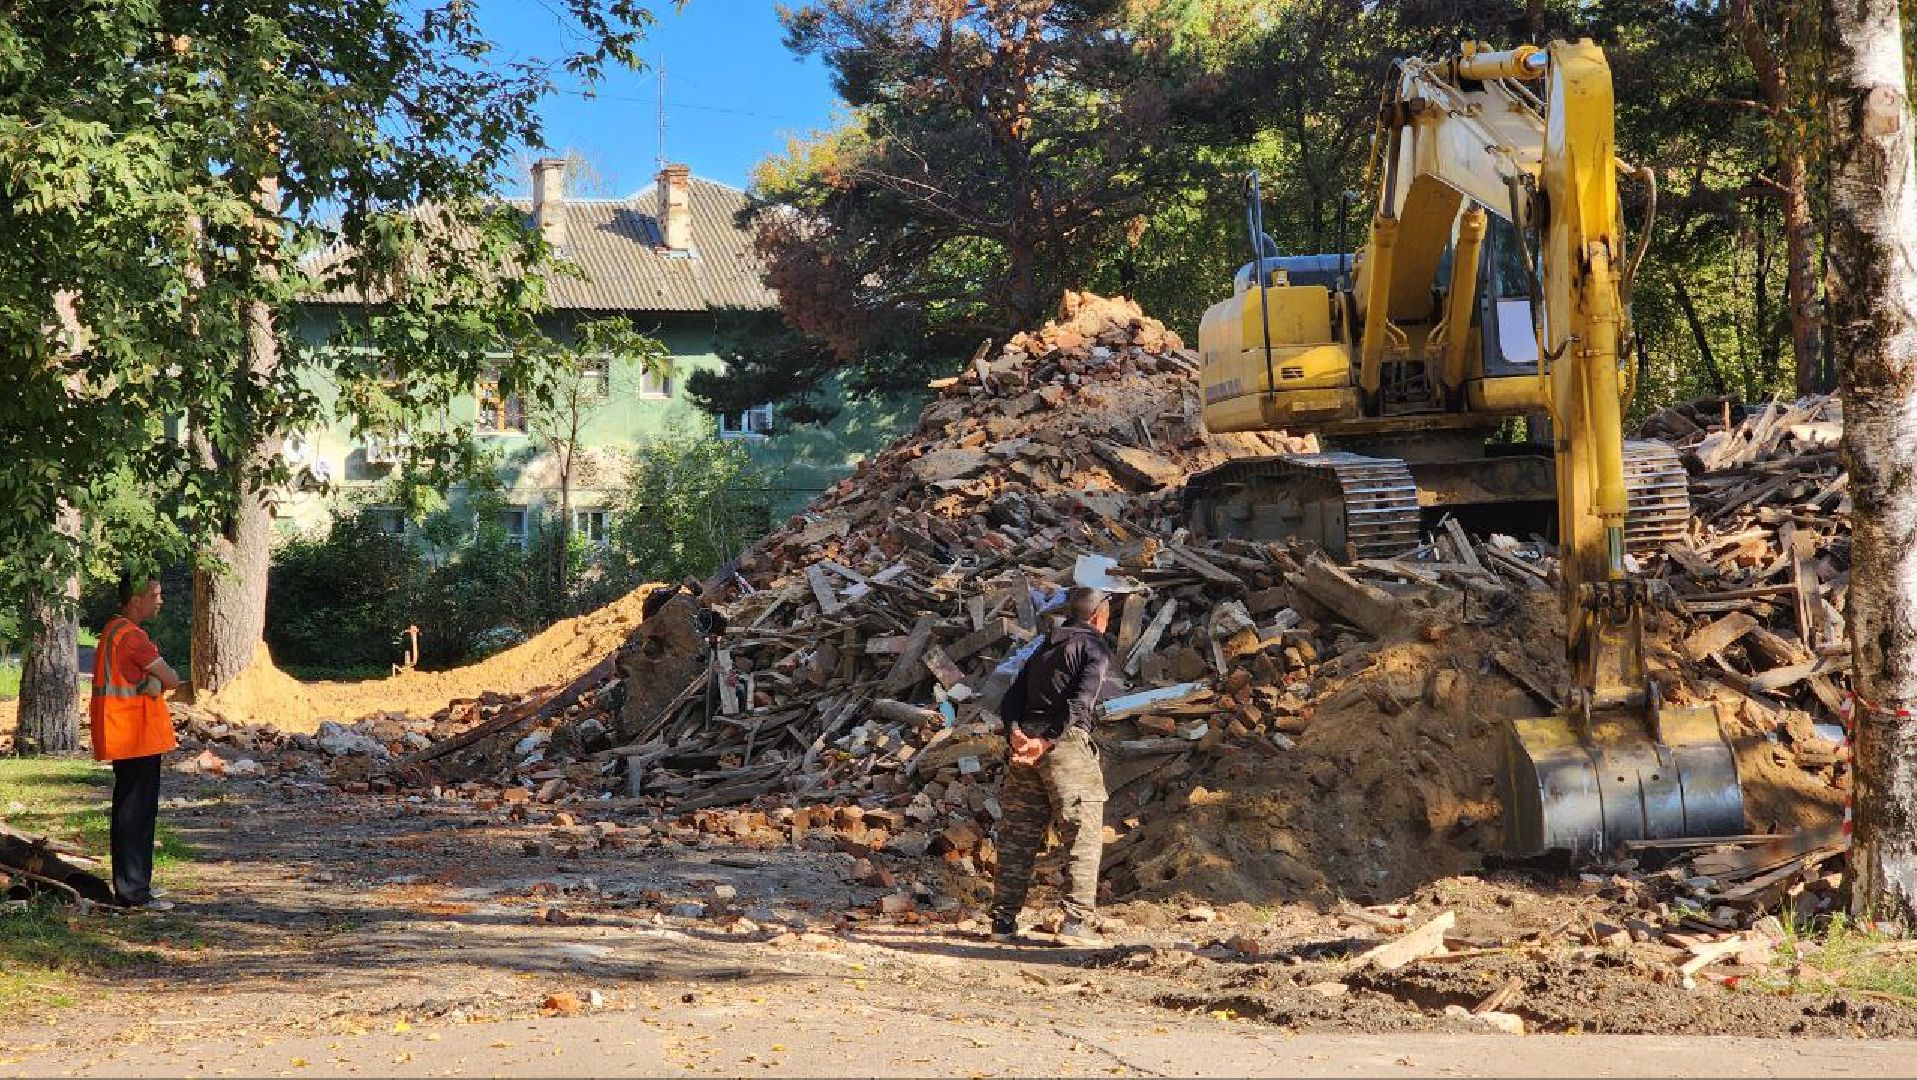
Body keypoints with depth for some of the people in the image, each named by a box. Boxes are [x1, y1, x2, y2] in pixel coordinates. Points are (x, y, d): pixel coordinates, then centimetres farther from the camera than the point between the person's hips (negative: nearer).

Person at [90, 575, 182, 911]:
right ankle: (134, 891, -5)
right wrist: (156, 684, 4)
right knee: (138, 812, -7)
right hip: (137, 735, -10)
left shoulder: (113, 630, 15)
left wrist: (152, 684, -9)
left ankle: (127, 887, 23)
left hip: (123, 735, 10)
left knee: (129, 811, 16)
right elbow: (172, 679, -14)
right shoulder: (131, 635, -18)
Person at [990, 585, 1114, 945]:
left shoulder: (1044, 649, 23)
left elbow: (1010, 701, 12)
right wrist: (1047, 743, -17)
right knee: (1085, 834, -2)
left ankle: (1004, 920, 8)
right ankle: (1077, 921, -9)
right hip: (1067, 741, -7)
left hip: (1026, 738, 7)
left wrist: (1016, 733, -5)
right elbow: (1081, 702, -14)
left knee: (1018, 835, 9)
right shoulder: (1094, 646, 2)